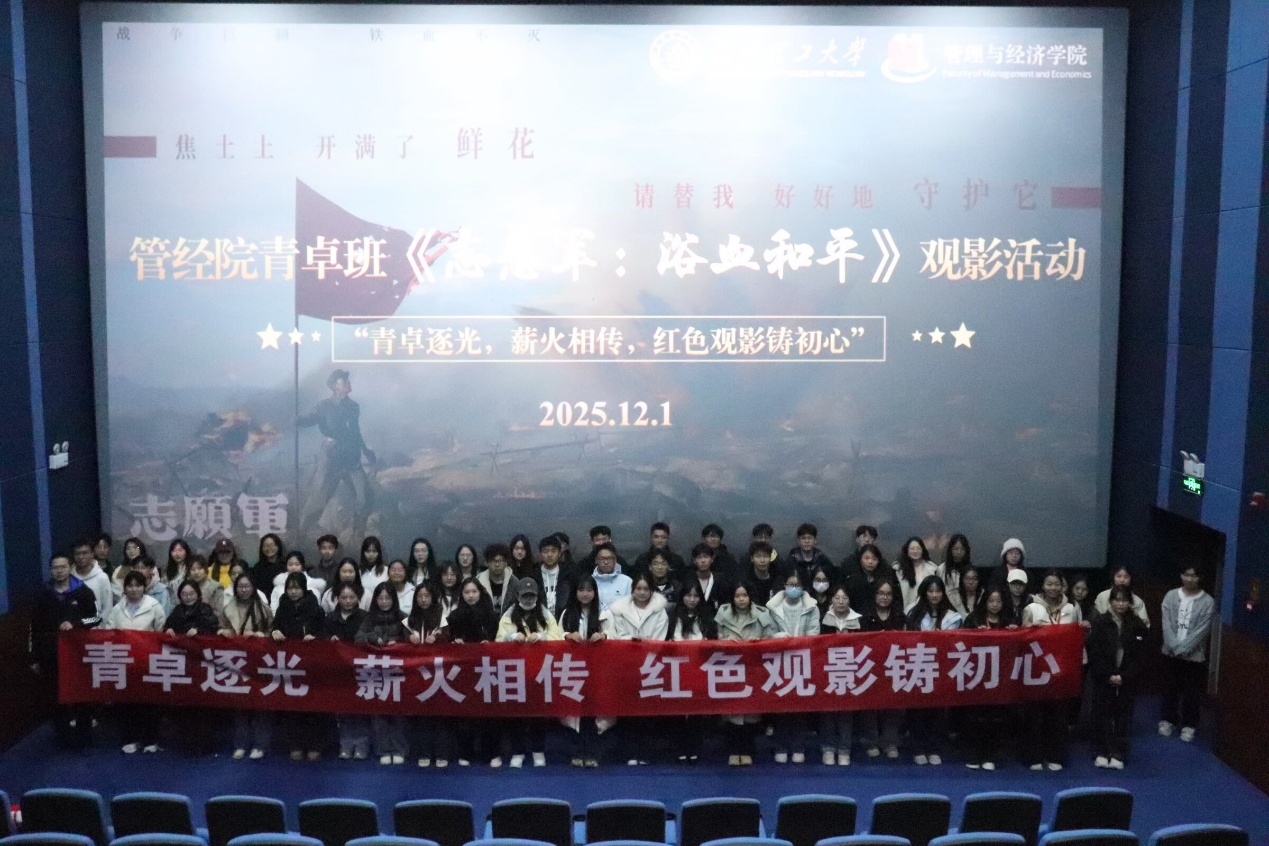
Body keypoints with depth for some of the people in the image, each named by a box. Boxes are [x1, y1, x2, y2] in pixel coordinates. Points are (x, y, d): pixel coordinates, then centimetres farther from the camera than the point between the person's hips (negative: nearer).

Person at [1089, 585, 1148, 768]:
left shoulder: (1137, 625, 0)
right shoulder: (1099, 622, -4)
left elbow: (1140, 656, -1)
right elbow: (1094, 653, -6)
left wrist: (1124, 676, -10)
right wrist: (1108, 676, -13)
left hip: (1127, 680, 1)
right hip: (1103, 679, -1)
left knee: (1123, 716, 5)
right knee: (1102, 715, 3)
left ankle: (1118, 755, 13)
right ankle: (1102, 753, 13)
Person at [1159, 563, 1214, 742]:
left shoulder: (1207, 601, -9)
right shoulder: (1171, 596, -3)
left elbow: (1202, 631, -12)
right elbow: (1166, 624, -5)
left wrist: (1183, 649, -16)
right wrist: (1175, 647, -15)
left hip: (1194, 655, -2)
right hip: (1171, 652, 2)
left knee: (1192, 693, 7)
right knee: (1170, 688, 14)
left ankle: (1189, 725, 20)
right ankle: (1167, 720, 27)